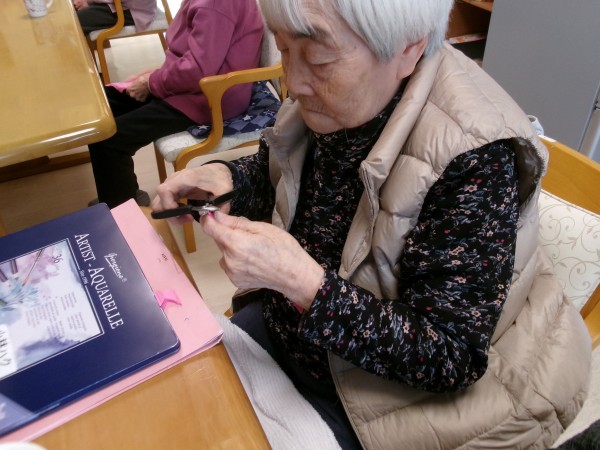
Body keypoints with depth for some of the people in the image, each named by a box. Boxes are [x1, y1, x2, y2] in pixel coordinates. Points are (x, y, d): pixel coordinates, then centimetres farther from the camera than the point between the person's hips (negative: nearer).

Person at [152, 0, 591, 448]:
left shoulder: (474, 159, -29)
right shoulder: (320, 102, -10)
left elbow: (450, 358, -26)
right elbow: (273, 172, 10)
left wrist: (304, 282, -36)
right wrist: (223, 175, -11)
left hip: (375, 399, -5)